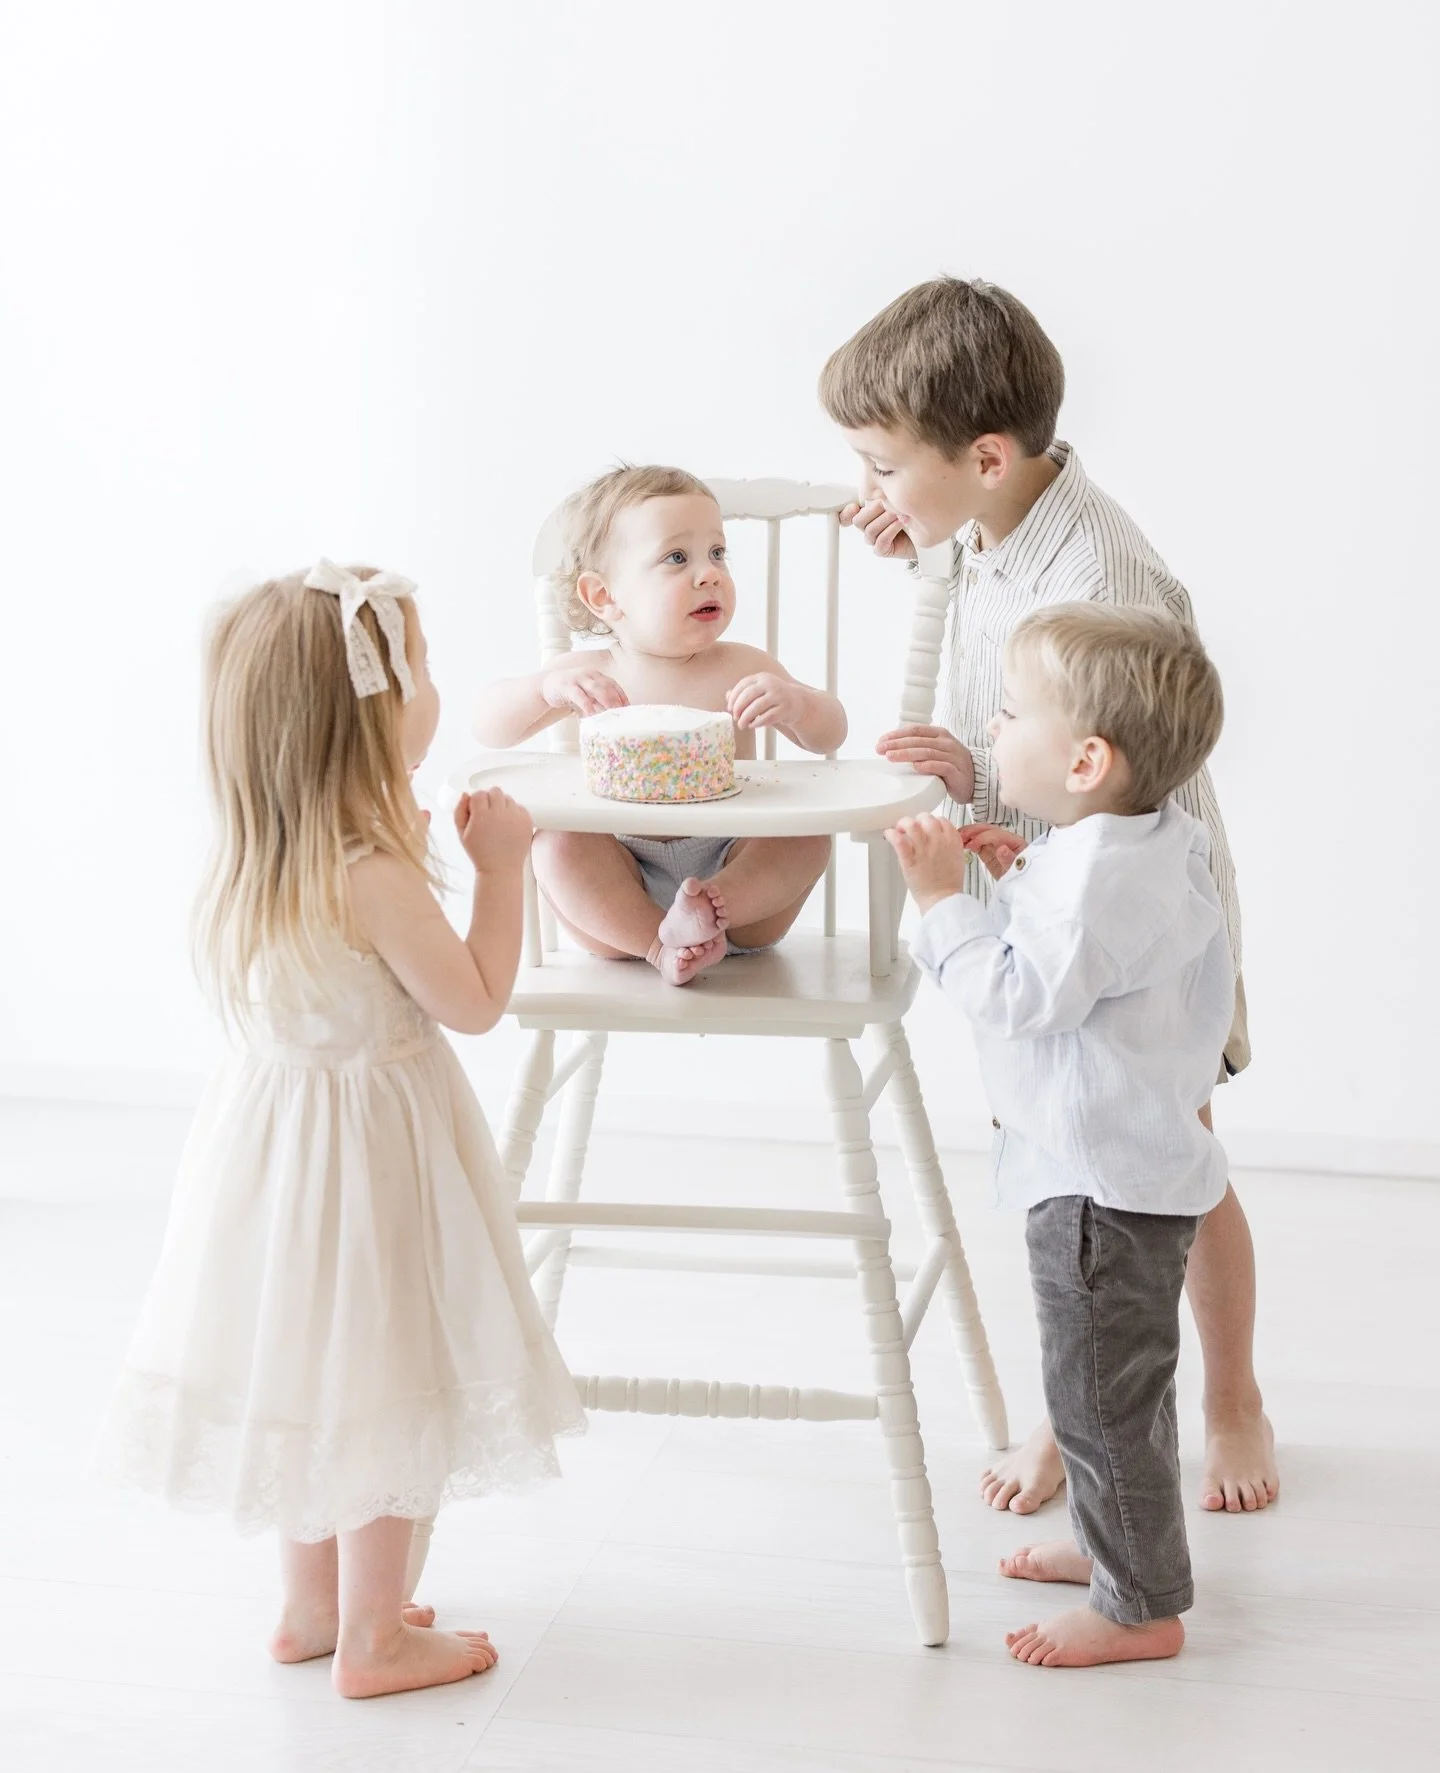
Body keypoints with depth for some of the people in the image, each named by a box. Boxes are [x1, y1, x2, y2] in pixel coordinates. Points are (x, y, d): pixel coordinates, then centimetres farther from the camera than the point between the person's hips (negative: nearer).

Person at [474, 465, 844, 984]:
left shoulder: (744, 669, 3)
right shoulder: (589, 674, 3)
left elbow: (828, 735, -1)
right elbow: (490, 728, -2)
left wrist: (795, 703, -26)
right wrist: (547, 688, -24)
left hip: (729, 861, 0)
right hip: (626, 879, 0)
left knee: (805, 834, -23)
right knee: (556, 845, -25)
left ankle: (715, 908, -38)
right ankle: (657, 944, -29)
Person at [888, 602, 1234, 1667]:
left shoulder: (1099, 874, -26)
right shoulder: (1158, 843, 5)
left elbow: (1019, 995, -28)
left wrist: (945, 898, -22)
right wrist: (1023, 878, 5)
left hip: (1105, 1182, -11)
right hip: (1131, 1164, 11)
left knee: (1103, 1396, 2)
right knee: (1121, 1386, 25)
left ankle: (1143, 1609, 14)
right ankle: (1118, 1545, 41)